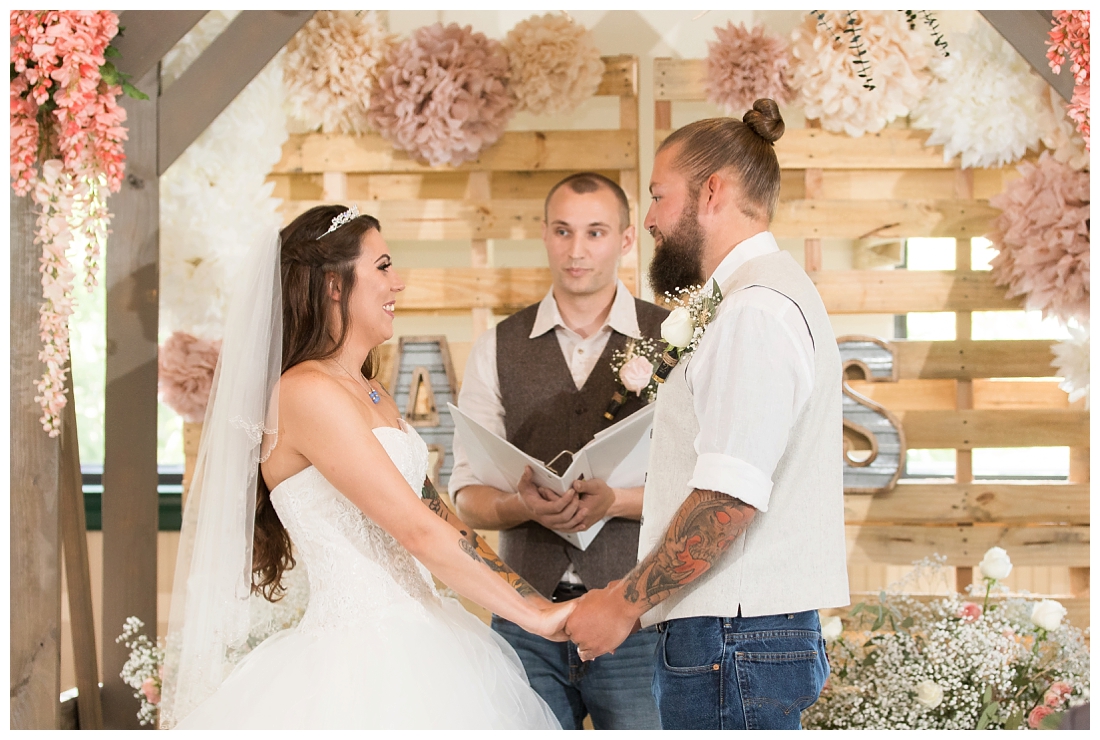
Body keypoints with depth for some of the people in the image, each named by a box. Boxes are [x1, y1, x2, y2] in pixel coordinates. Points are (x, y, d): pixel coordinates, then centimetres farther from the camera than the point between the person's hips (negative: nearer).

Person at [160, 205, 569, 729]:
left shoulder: (373, 396, 15)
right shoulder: (306, 392, -15)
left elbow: (439, 515, 14)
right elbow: (418, 531, -17)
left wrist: (537, 599, 7)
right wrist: (535, 616, -12)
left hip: (417, 648, 9)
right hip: (361, 661, -9)